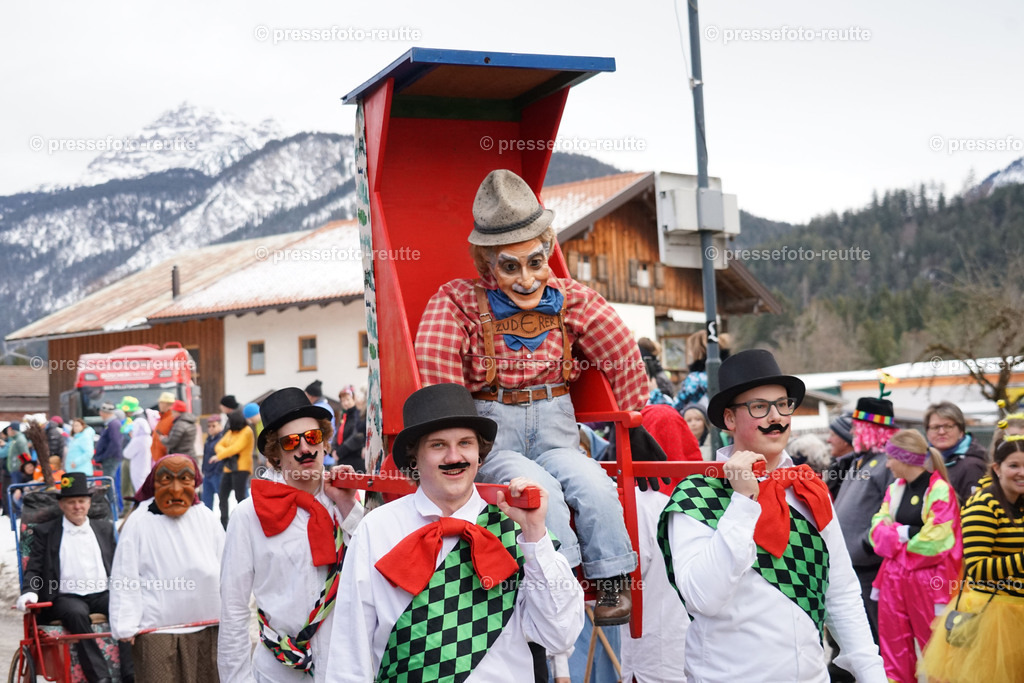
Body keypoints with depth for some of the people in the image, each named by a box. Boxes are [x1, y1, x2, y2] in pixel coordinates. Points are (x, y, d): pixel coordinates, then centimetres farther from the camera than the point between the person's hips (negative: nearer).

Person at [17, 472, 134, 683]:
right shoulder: (45, 532, 12)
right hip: (66, 597, -2)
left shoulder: (105, 529, 20)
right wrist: (30, 592, -13)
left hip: (102, 594, 3)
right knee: (76, 613, -37)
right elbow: (33, 570, 8)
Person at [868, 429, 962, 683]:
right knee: (893, 652, 10)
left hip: (927, 579, -6)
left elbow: (935, 542, -17)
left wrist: (895, 535, -5)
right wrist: (907, 532, -14)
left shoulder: (940, 490, -11)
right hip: (894, 577, 6)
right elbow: (878, 530, 3)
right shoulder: (894, 489, 10)